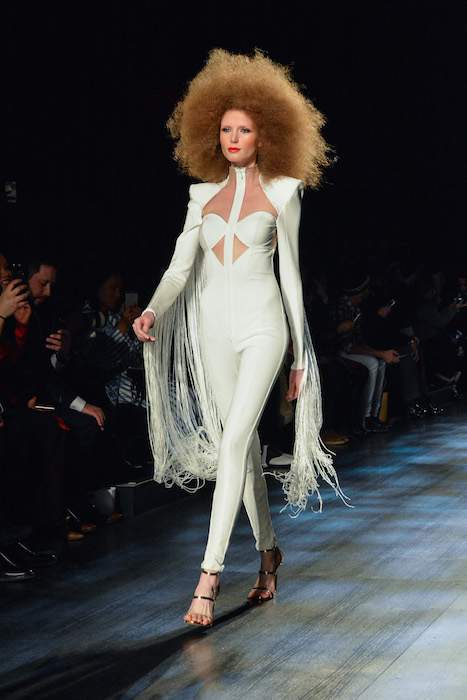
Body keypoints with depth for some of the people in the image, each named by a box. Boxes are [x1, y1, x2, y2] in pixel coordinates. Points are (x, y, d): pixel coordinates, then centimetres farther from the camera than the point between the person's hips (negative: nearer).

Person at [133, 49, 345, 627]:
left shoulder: (281, 193, 4)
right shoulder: (203, 194, 11)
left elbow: (290, 273, 5)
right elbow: (181, 264, 1)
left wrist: (302, 356, 4)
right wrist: (153, 312, -19)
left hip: (262, 326, -4)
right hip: (214, 328, 4)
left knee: (233, 441, -17)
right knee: (243, 447, 11)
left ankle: (209, 574, -21)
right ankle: (268, 551, 29)